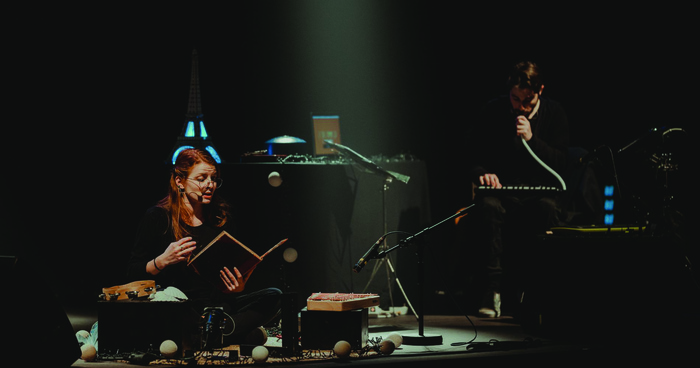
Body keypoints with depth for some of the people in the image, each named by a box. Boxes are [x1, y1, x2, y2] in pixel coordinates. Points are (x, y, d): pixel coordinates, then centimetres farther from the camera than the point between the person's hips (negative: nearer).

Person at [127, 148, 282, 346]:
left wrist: (237, 288, -6)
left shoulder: (220, 220, 15)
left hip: (217, 303, 5)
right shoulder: (158, 217, 3)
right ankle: (247, 331, -31)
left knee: (273, 297, -22)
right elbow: (133, 272, 2)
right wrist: (162, 261, -17)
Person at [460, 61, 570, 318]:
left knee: (548, 209, -37)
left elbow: (560, 164, -4)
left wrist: (532, 139, -17)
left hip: (539, 192, 0)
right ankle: (492, 291, -39)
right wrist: (482, 173, -14)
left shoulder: (554, 114, 3)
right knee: (488, 207, -37)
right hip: (500, 190, 0)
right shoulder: (493, 112, 3)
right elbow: (472, 156, 8)